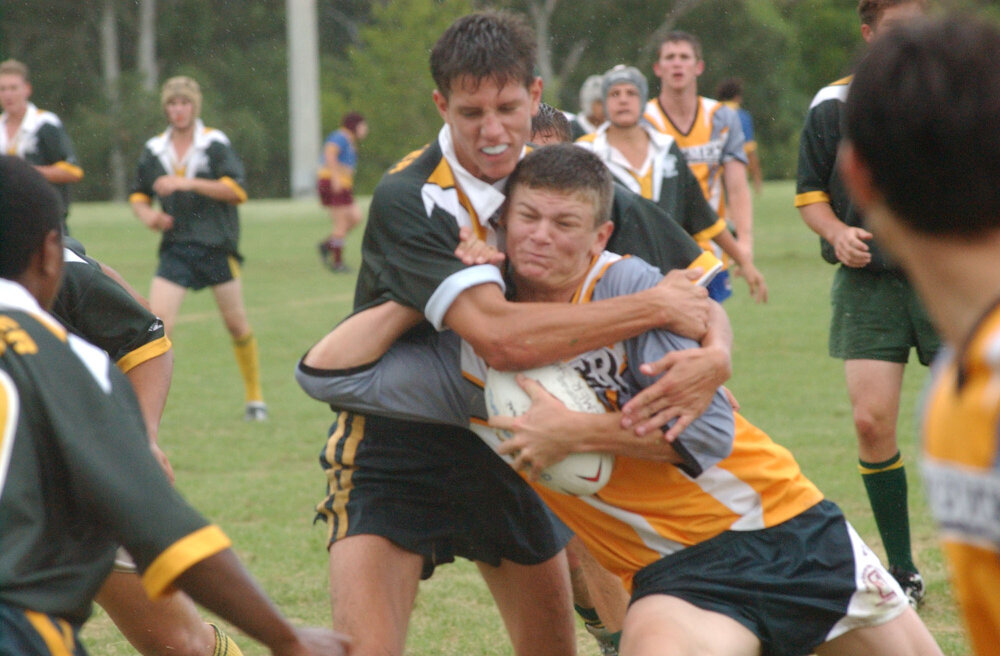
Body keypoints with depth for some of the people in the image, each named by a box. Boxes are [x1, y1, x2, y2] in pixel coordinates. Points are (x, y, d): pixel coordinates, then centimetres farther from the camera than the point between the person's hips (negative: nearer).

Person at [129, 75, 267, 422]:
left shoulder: (215, 144, -4)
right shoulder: (154, 150, 6)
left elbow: (236, 190, -14)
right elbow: (138, 195, 17)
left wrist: (189, 183, -22)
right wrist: (147, 214, -6)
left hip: (217, 248, -2)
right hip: (175, 247, 2)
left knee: (236, 323, 5)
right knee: (158, 320, -13)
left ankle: (255, 397, 21)